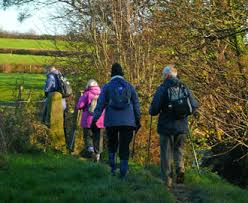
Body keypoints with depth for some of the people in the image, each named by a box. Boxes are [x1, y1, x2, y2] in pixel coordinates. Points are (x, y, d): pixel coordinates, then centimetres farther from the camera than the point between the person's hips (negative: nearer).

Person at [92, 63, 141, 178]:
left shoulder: (107, 87, 1)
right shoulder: (129, 87, 6)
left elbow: (100, 104, -3)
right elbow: (136, 105, 10)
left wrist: (94, 120, -2)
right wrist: (138, 120, 18)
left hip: (111, 121, -1)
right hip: (127, 121, 1)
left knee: (112, 145, 17)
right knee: (124, 148, 4)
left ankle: (113, 168, 4)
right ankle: (123, 173, -2)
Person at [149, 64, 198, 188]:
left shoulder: (163, 88, -8)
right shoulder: (184, 88, 3)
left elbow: (154, 109, -13)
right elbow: (194, 106, 3)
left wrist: (152, 111, 10)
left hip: (166, 126, -3)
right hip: (182, 127, 3)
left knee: (166, 153, 6)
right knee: (179, 149, 21)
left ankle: (167, 181, 4)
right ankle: (180, 168, -4)